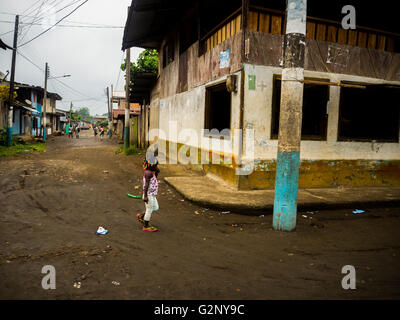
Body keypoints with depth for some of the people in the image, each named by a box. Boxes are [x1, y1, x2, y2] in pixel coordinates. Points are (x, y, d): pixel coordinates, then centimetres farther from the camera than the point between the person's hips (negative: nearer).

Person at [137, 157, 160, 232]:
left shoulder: (152, 172, 9)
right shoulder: (148, 172, -20)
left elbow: (154, 180, 23)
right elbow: (146, 185, -23)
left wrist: (157, 172, 7)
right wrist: (145, 196, -24)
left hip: (152, 195, 10)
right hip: (149, 195, -10)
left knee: (155, 208, 18)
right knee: (149, 210, 3)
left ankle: (141, 216, 31)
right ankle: (146, 226, 17)